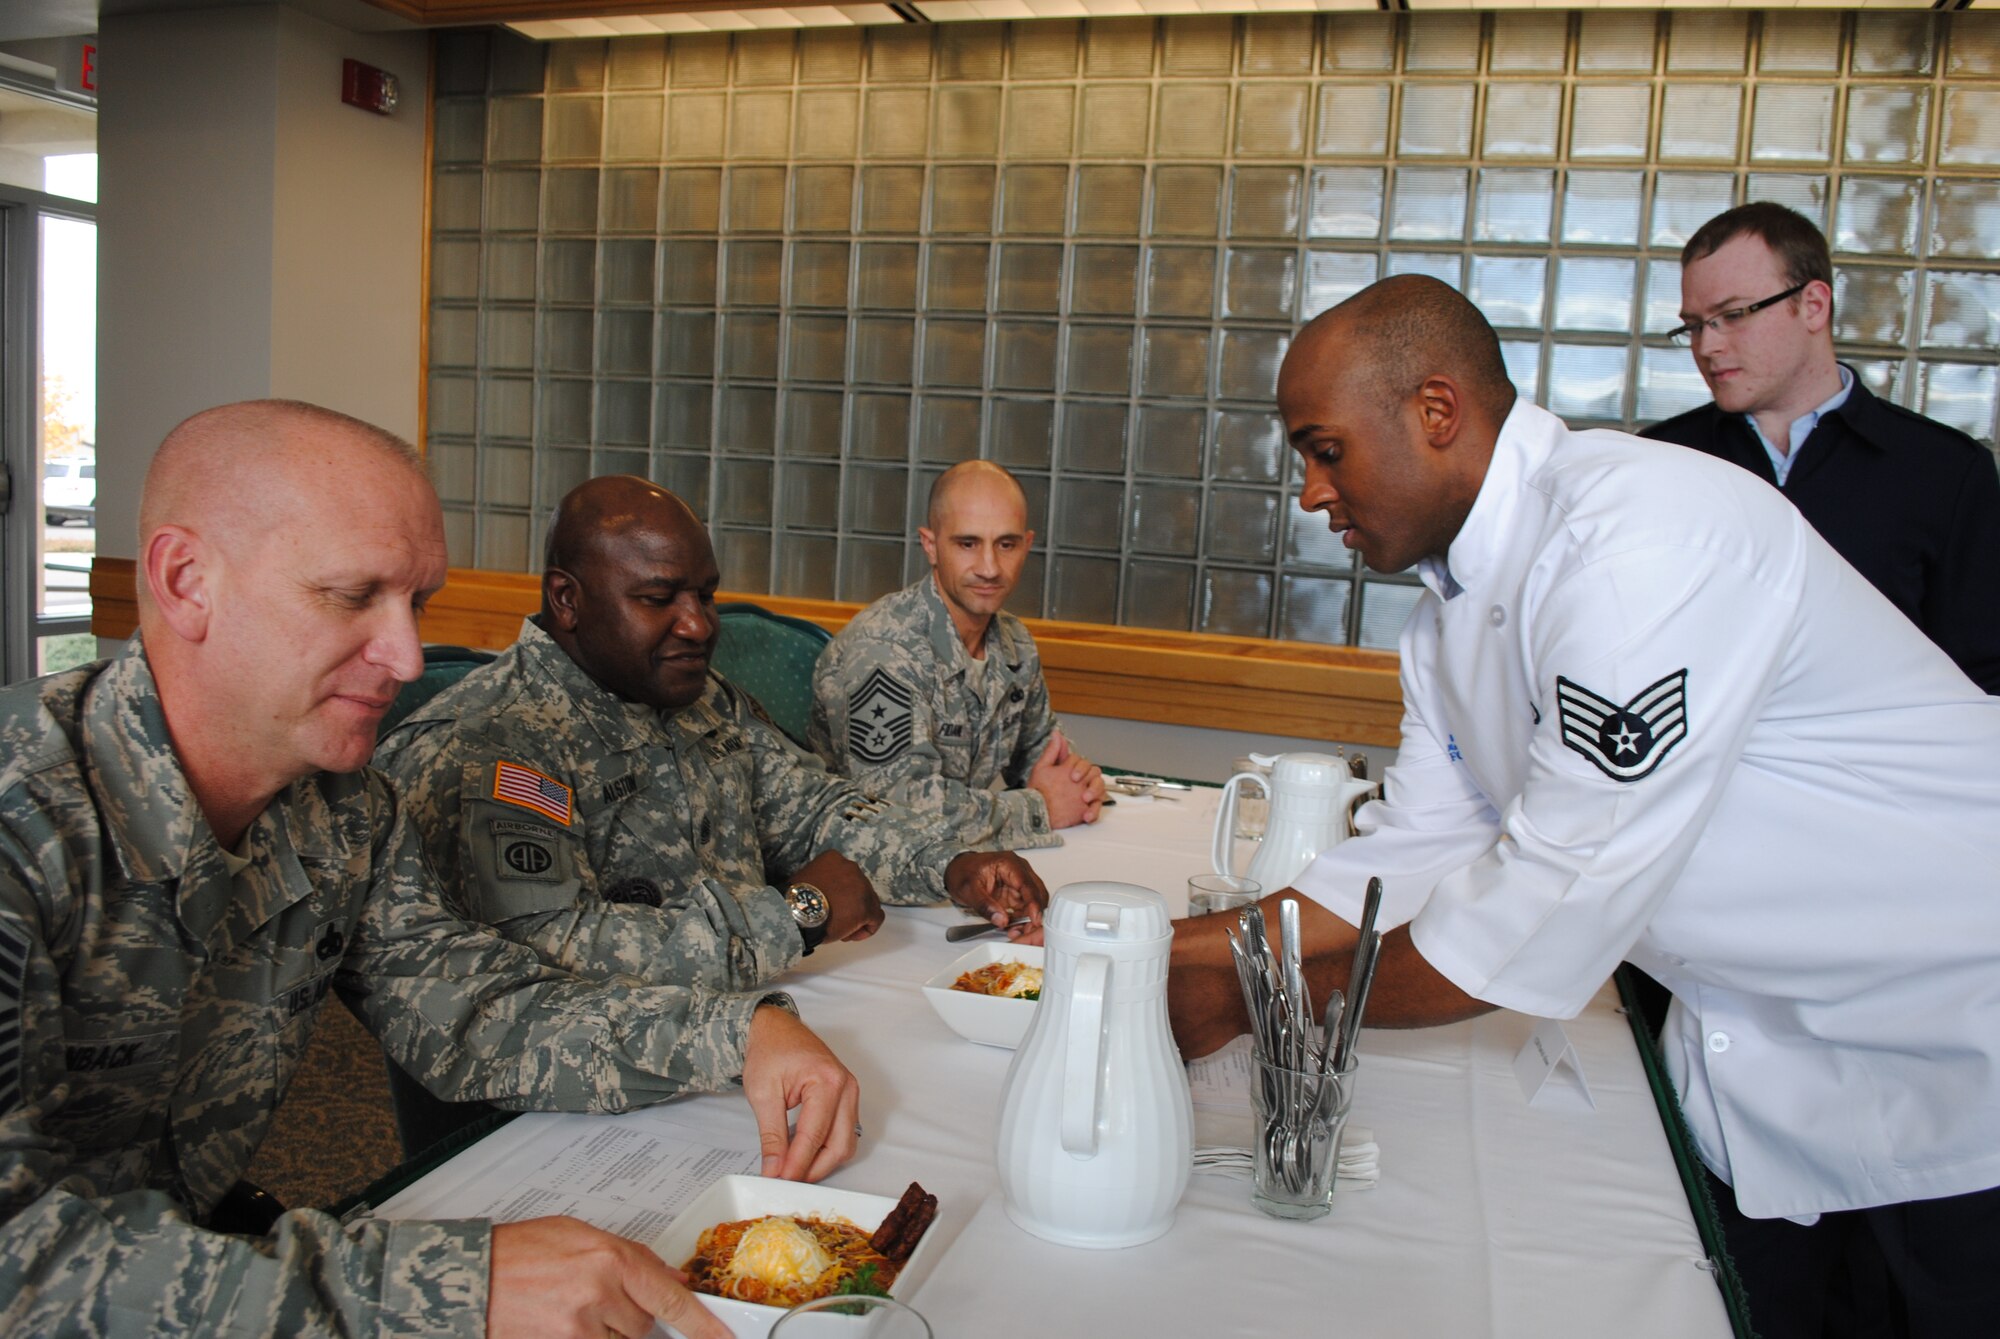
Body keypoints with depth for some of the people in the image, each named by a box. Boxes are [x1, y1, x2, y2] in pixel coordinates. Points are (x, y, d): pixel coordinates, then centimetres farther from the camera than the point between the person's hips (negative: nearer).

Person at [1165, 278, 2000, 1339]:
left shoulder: (1645, 538, -30)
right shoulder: (1450, 607, -1)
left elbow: (1544, 915, -31)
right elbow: (1406, 865, 2)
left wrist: (1249, 1001, -22)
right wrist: (1172, 951, -6)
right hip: (1751, 1046, 7)